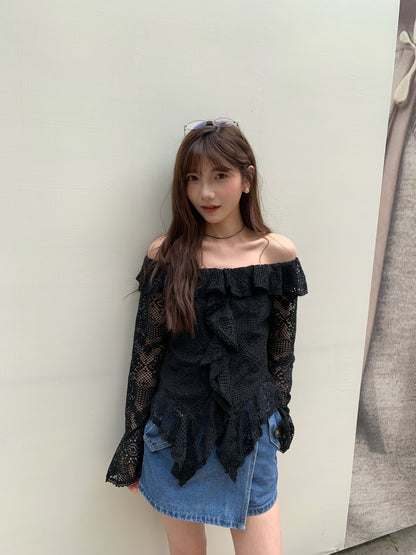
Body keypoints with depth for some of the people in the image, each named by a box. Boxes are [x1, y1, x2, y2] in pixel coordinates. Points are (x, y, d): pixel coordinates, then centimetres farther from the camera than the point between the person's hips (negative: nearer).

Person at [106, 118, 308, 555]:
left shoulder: (278, 254, -7)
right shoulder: (167, 255, -9)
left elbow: (281, 351, 3)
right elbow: (145, 355, -4)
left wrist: (277, 417, 11)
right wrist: (133, 441, 2)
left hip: (250, 432, 1)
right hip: (177, 434, 0)